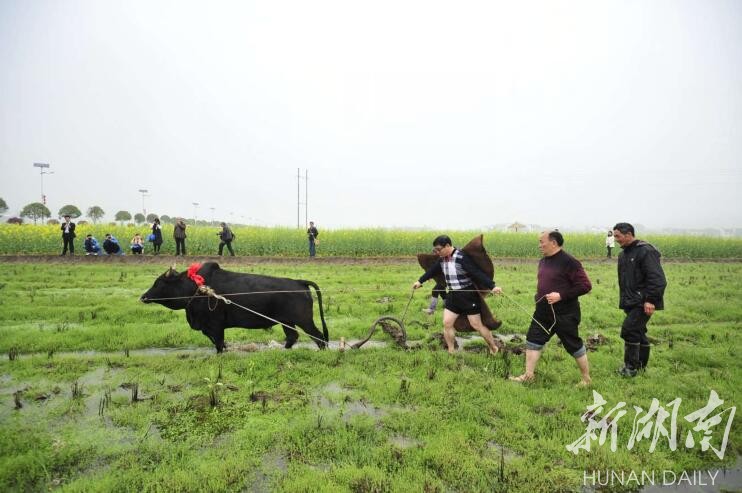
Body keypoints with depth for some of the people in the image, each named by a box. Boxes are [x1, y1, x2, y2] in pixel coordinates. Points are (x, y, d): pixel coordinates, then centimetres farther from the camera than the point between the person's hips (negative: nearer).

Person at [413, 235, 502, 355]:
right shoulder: (442, 259, 2)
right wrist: (420, 281, 28)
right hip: (453, 295, 7)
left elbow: (477, 273, -28)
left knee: (477, 325, 2)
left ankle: (494, 349, 23)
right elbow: (433, 270, 19)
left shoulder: (462, 258, -21)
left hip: (468, 295, -7)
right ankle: (451, 352, 15)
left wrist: (492, 286, -36)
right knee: (447, 323, 1)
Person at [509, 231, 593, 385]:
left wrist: (561, 296, -23)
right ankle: (528, 375, 19)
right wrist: (539, 296, 7)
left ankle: (586, 379, 25)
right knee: (533, 340, 8)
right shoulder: (543, 261, 9)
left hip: (565, 314, -8)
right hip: (543, 312, 8)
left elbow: (585, 286, -19)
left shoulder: (569, 262, -17)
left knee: (573, 345, 6)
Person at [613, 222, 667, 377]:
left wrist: (651, 300, -24)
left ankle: (631, 367, -5)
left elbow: (657, 279, -21)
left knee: (629, 329, -15)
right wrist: (623, 300, 18)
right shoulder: (623, 254, 15)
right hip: (630, 303, 9)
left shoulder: (645, 251, -14)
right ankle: (641, 365, 26)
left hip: (643, 303, -9)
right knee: (638, 332, 15)